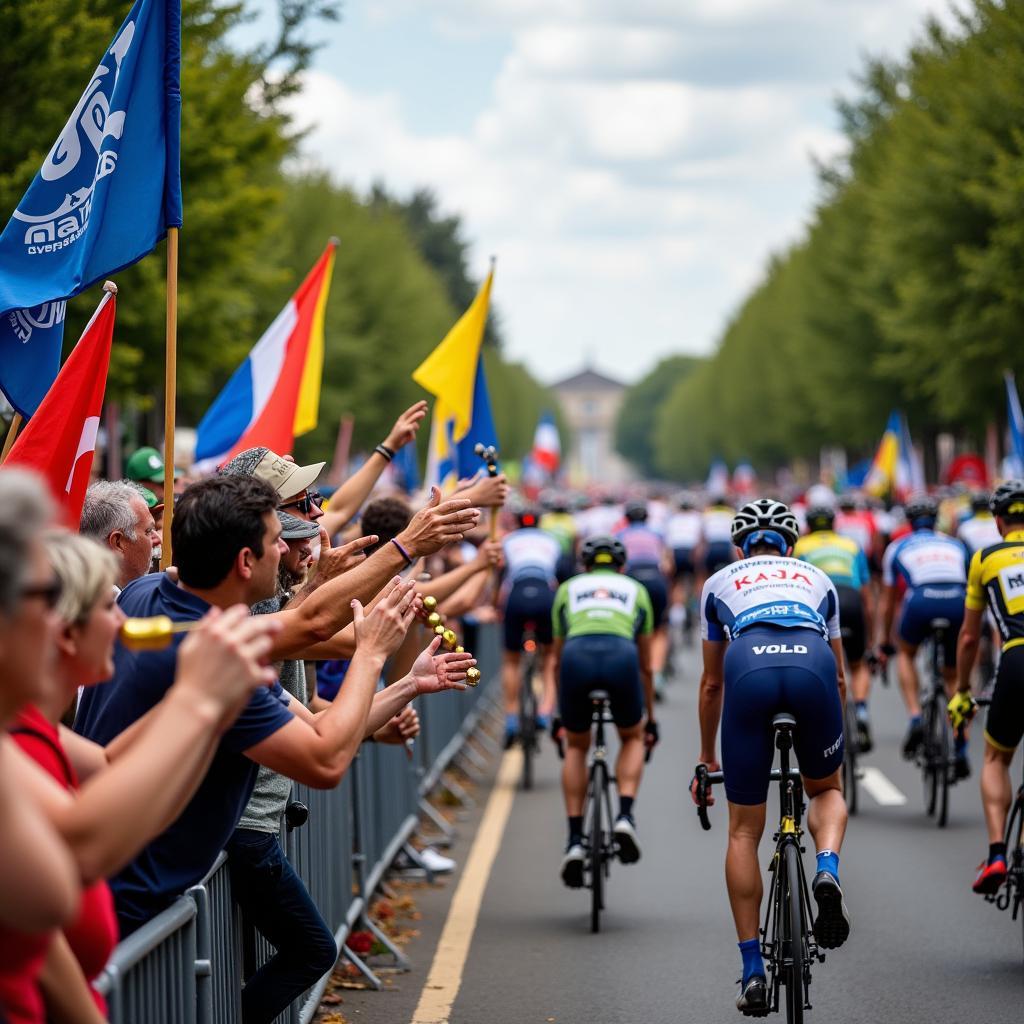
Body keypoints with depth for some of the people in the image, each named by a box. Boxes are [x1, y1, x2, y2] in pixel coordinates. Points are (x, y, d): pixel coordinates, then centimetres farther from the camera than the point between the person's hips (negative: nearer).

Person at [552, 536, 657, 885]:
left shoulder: (568, 589, 35)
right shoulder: (635, 590, 34)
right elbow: (645, 666, 39)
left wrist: (558, 715, 50)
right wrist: (650, 717, 51)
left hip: (577, 655, 0)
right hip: (621, 656, 0)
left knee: (576, 747, 24)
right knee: (632, 738, 27)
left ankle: (575, 840, 14)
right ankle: (625, 815, 4)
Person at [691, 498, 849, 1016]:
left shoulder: (719, 582, 34)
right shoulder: (817, 579, 36)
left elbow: (712, 684, 38)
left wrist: (706, 758, 49)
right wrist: (837, 744, 53)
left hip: (750, 668, -1)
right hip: (812, 665, 1)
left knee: (744, 830, 12)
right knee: (826, 789, 28)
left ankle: (752, 971, 9)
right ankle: (827, 872, -3)